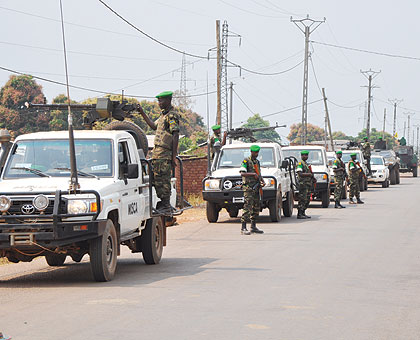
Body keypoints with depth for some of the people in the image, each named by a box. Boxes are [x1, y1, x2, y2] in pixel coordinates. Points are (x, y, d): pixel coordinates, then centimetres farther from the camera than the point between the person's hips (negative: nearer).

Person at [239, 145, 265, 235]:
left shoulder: (257, 162, 18)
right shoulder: (246, 161, -6)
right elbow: (243, 173, -17)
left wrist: (262, 181, 7)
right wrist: (253, 174, -21)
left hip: (256, 188, 8)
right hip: (248, 188, -8)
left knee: (256, 208, 10)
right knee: (247, 208, -13)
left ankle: (253, 227, 18)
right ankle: (243, 228, -15)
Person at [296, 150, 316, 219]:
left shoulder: (306, 164, 21)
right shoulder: (300, 164, -9)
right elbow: (300, 174, -21)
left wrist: (313, 179, 13)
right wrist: (309, 174, -20)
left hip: (308, 184, 10)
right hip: (303, 183, -10)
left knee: (307, 200, 10)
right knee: (302, 199, -11)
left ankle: (303, 213, 15)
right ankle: (299, 214, -11)